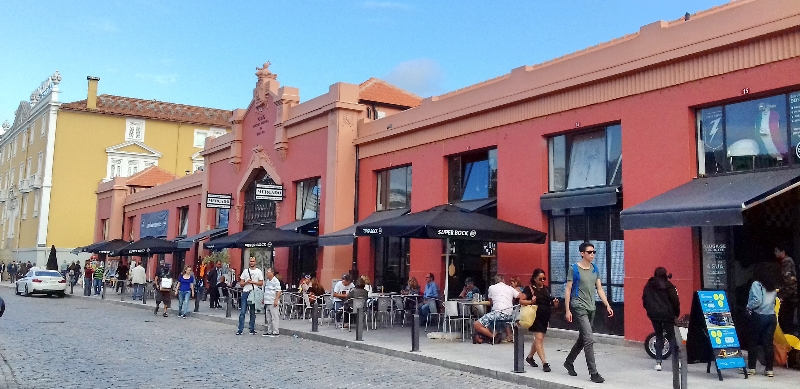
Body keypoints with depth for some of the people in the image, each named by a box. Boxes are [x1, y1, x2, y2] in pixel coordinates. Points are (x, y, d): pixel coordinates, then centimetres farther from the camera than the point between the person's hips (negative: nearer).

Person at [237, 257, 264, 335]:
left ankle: (252, 329, 13)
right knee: (242, 312, -4)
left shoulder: (258, 271, 6)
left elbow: (261, 283, 3)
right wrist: (246, 282, -11)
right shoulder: (245, 271, 10)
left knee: (253, 312, 6)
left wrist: (253, 282, -11)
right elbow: (241, 283, 9)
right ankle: (240, 329, -3)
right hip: (245, 293, 1)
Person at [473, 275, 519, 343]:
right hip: (510, 315, 6)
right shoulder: (510, 288, 18)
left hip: (498, 312, -6)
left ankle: (494, 336, -8)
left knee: (476, 325, -5)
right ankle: (508, 336, 26)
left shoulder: (491, 287, 10)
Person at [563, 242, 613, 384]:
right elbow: (568, 290, -7)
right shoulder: (574, 269, -8)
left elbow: (599, 289, 11)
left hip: (591, 308, 7)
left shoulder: (595, 268, 9)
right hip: (579, 308, -7)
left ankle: (569, 362, 35)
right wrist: (568, 310, -10)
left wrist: (607, 305, 3)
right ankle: (593, 373, -7)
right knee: (589, 340, -12)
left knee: (582, 339, 16)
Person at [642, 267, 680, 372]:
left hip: (654, 315, 3)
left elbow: (645, 301, 7)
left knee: (659, 337, 11)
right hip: (667, 314, -3)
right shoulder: (668, 286, -4)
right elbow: (675, 301, -5)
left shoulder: (648, 286, 5)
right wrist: (677, 313, 6)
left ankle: (658, 362, 4)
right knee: (671, 337, 6)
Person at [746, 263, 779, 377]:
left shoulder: (757, 284, -10)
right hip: (771, 316, 5)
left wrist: (748, 307, -3)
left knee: (754, 342, 5)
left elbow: (757, 301, -18)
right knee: (768, 343, 7)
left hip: (759, 316, -5)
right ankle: (769, 369, 7)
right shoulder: (774, 286, 9)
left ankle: (751, 367, 10)